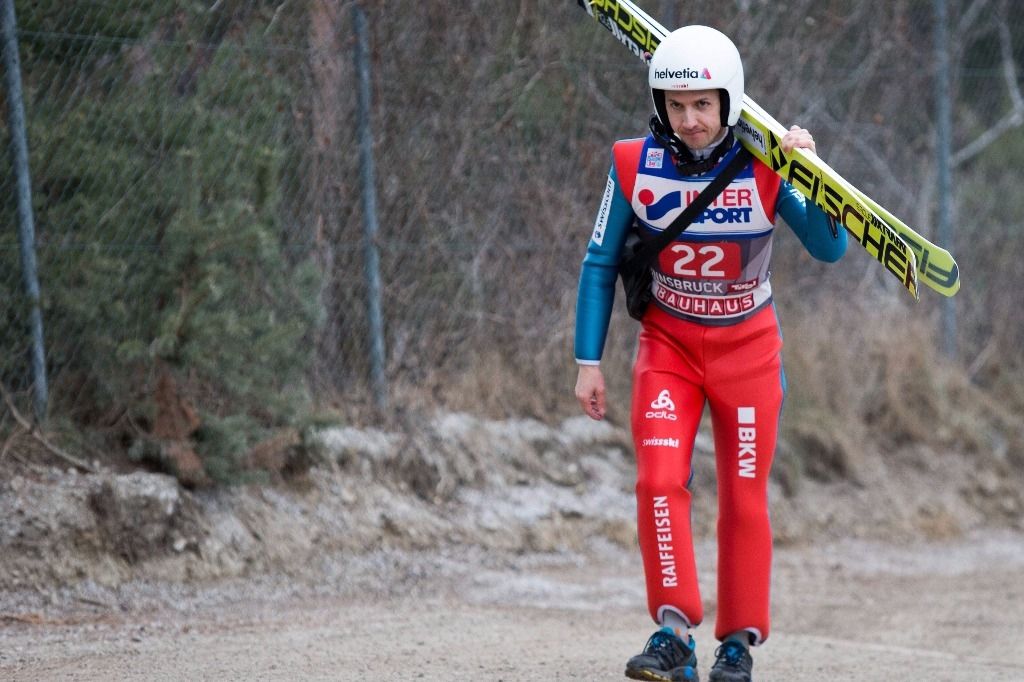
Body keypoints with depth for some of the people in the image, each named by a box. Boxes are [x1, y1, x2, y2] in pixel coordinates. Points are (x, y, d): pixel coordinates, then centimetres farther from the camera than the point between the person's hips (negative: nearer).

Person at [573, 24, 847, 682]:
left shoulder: (764, 166, -15)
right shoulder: (635, 166, -12)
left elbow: (830, 249, -21)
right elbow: (600, 266, -2)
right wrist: (589, 362, -4)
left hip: (748, 348, 0)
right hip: (668, 344, 1)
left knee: (745, 500, 2)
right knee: (660, 483, -15)